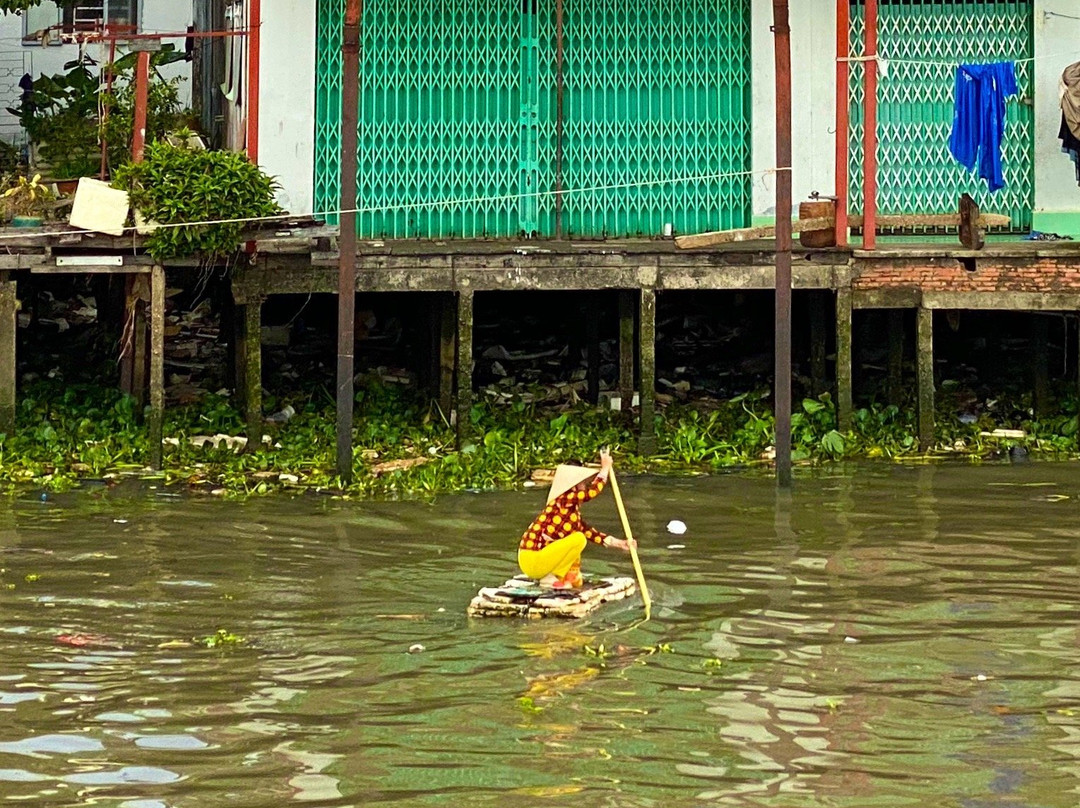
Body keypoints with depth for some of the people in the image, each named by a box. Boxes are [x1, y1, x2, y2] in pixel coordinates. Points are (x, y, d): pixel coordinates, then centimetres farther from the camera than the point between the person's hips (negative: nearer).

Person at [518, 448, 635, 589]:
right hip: (532, 561, -10)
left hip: (539, 558, 10)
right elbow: (593, 491, -26)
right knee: (578, 539, -17)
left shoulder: (571, 509, 11)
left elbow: (588, 531, 9)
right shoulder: (563, 501, -16)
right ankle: (550, 578, -12)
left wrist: (618, 543, 3)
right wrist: (605, 468, -12)